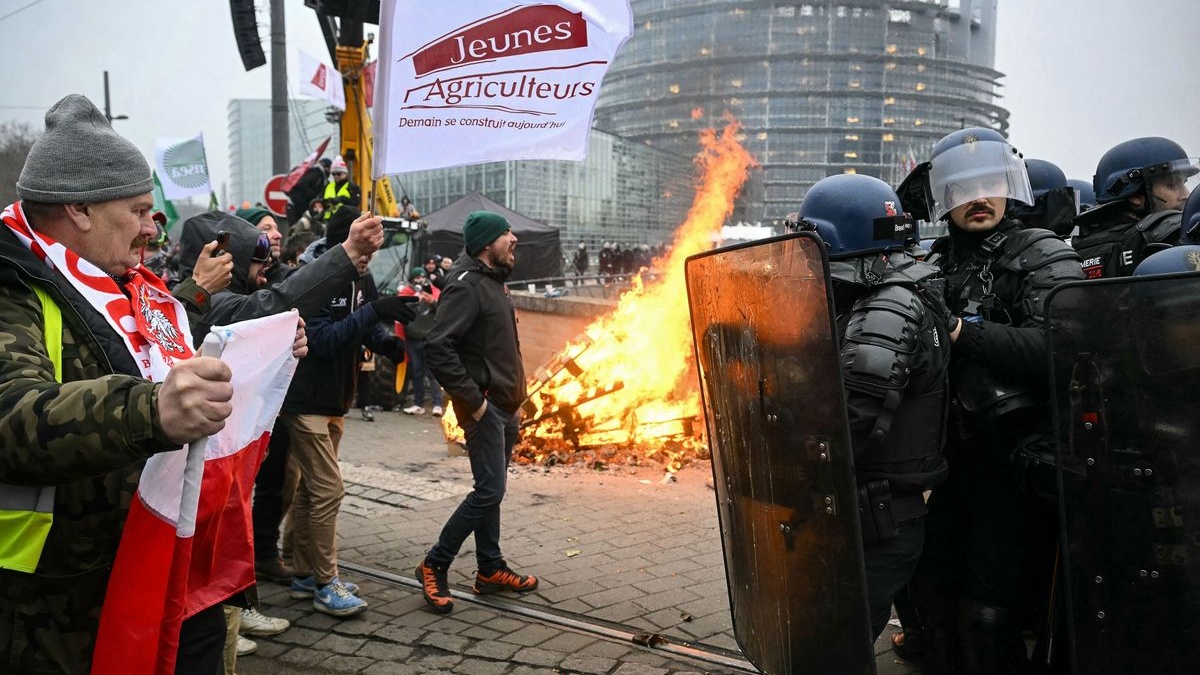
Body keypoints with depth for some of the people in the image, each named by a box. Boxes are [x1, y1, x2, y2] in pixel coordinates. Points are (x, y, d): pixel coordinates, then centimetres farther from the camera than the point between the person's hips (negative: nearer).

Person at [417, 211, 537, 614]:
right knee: (489, 491, -10)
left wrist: (513, 400, 17)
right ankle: (434, 566, 2)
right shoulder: (466, 287, -18)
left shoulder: (493, 283, 14)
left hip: (505, 406, 10)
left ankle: (490, 569, 24)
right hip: (484, 407, -10)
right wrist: (472, 399, -23)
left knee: (491, 489, 14)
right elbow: (438, 349, -26)